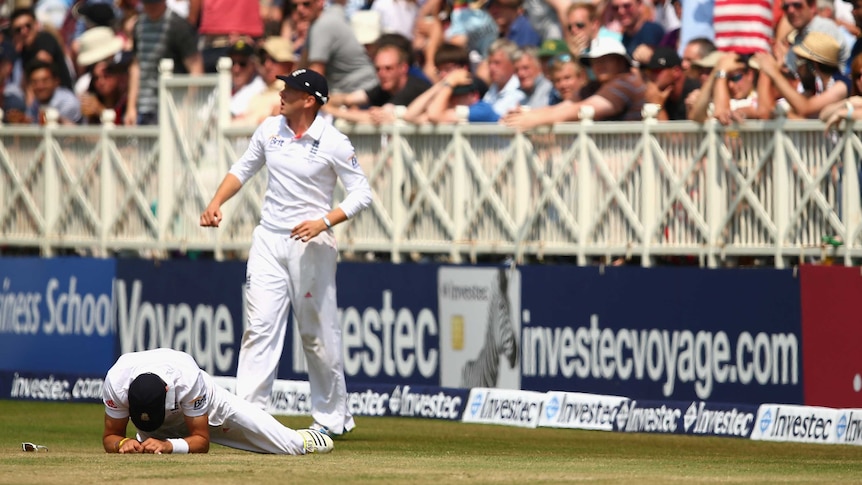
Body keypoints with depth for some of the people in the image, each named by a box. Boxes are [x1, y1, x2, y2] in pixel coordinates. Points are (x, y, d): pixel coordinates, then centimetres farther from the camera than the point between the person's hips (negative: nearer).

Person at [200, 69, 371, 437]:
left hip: (311, 243, -4)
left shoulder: (333, 143, -11)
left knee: (319, 334, 3)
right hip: (269, 240, 4)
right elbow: (243, 169, 16)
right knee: (260, 324, -7)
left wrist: (323, 222, -23)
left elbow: (361, 193, -10)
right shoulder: (269, 129, 4)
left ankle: (332, 417, 17)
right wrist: (216, 203, 1)